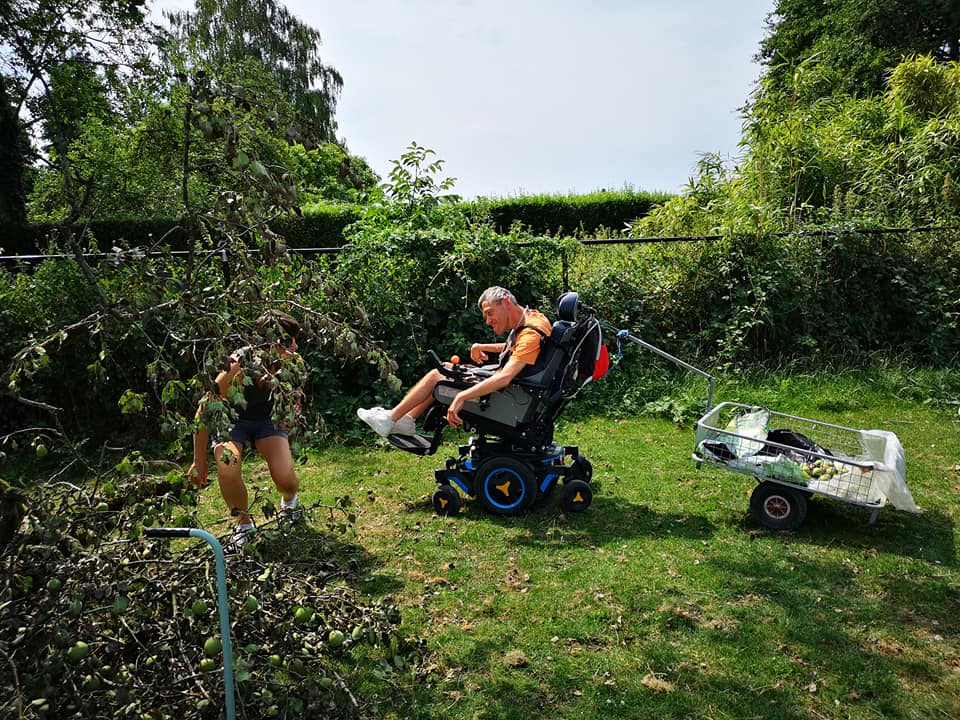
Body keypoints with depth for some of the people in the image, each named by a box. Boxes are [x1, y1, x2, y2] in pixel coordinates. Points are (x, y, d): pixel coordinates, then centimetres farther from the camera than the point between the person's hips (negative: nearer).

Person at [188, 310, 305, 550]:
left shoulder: (294, 364, -23)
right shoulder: (238, 367, -34)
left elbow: (294, 407, -6)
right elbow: (203, 412, -22)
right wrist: (199, 462, -15)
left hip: (269, 420, 2)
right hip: (232, 421, -2)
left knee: (285, 479, -19)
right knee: (228, 471, -31)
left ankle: (289, 501, 23)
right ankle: (244, 523, 1)